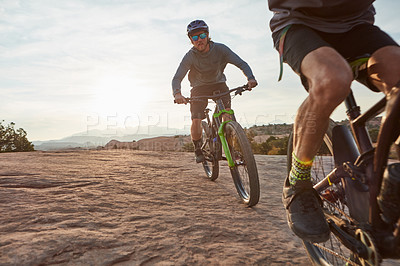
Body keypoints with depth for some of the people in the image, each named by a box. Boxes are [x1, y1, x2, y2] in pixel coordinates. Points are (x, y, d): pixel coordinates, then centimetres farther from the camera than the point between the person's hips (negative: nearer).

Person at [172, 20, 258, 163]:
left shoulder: (220, 49, -18)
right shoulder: (190, 56, -19)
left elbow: (241, 63, -21)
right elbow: (177, 78, -26)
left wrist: (250, 78, -42)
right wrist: (177, 93, -48)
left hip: (218, 84, 1)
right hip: (199, 88, 0)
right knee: (196, 121, -17)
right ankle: (197, 148, 11)